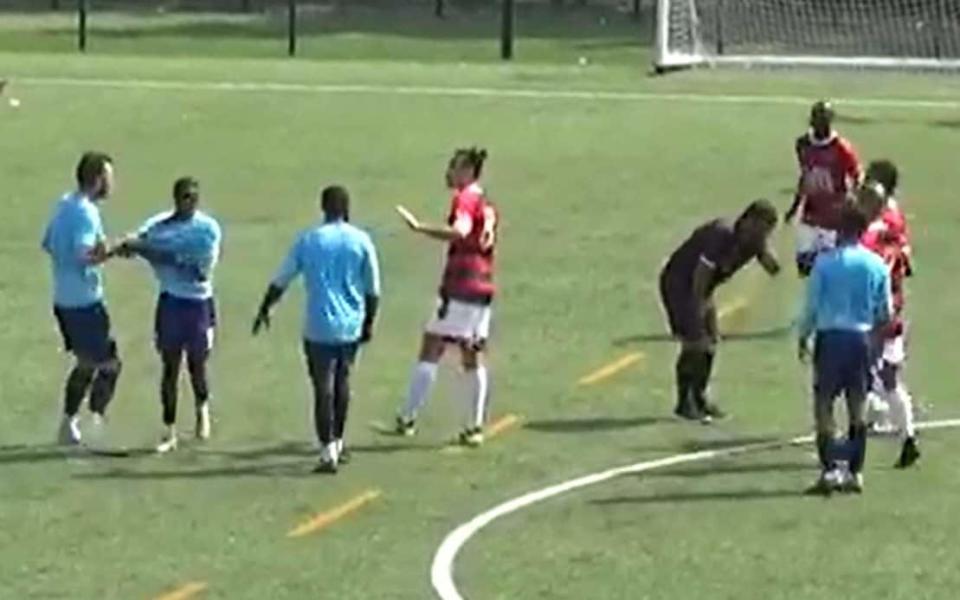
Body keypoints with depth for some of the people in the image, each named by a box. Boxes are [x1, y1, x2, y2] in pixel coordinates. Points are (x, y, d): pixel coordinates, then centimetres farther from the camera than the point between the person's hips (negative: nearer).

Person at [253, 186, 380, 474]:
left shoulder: (307, 240, -2)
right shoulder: (361, 241, -1)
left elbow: (280, 281, 5)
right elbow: (373, 290, 3)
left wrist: (264, 310, 20)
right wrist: (369, 323, 16)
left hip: (319, 328, -2)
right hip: (351, 326, 2)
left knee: (324, 388, -2)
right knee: (341, 382, 19)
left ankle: (329, 454, -8)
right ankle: (337, 444, 29)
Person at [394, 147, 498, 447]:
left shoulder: (465, 199, -10)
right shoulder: (486, 203, 16)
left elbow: (460, 232, -29)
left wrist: (419, 228, -32)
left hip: (459, 288, -8)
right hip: (483, 288, 8)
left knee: (431, 351, -4)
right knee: (472, 358, 10)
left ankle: (408, 419, -4)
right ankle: (474, 427, 9)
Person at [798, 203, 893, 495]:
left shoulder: (825, 262, -6)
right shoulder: (877, 265, 0)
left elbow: (811, 305, -3)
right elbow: (886, 313, 6)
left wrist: (803, 337, 10)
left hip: (830, 337, -3)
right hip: (861, 338, 3)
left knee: (823, 405, 3)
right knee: (858, 408, 11)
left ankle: (829, 469, -8)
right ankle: (855, 473, 11)